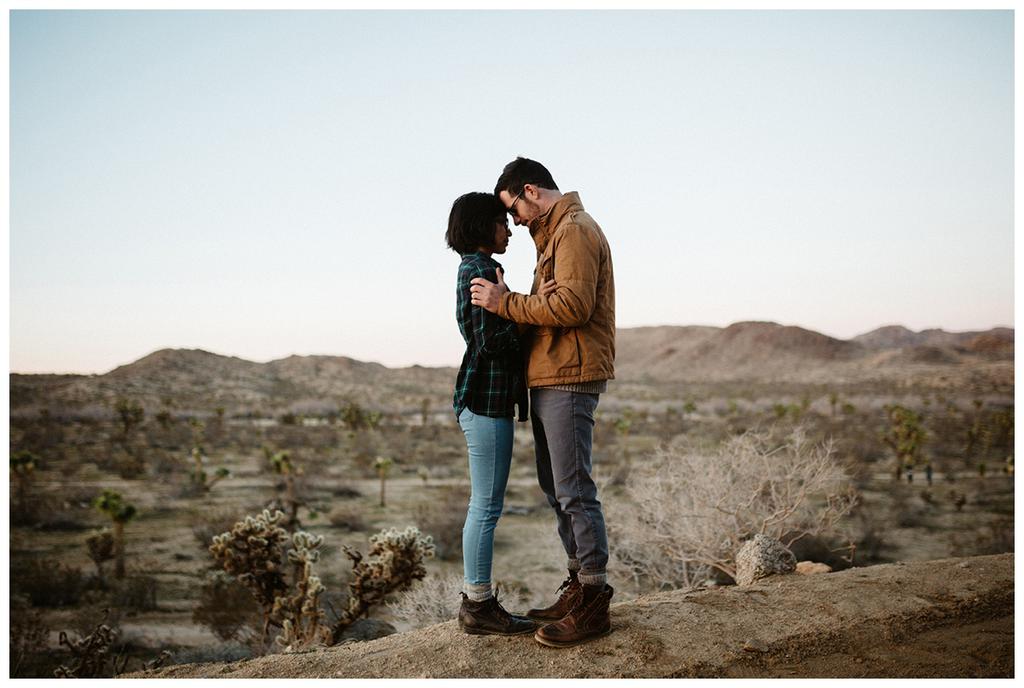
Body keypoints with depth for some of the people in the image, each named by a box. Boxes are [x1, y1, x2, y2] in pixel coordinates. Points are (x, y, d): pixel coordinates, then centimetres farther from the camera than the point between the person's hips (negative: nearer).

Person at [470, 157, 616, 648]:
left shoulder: (574, 230, -9)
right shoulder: (555, 234, 23)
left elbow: (574, 304, -22)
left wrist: (507, 303, -16)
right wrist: (507, 301, 6)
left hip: (569, 381, -11)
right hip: (549, 380, 11)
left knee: (574, 492, -8)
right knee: (556, 489, 14)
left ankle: (594, 603, -1)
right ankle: (578, 586, 22)